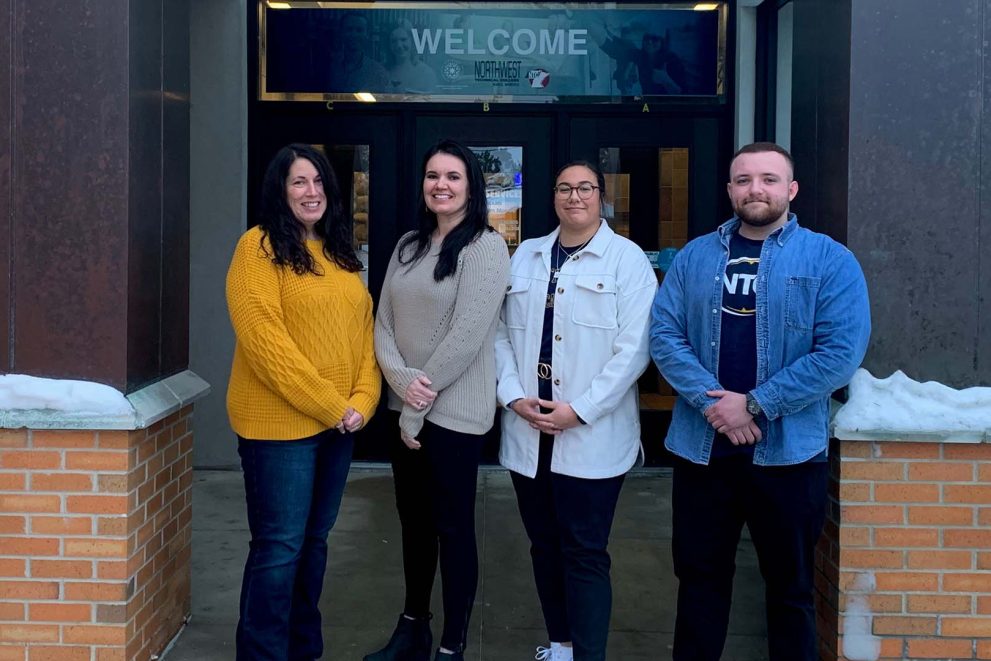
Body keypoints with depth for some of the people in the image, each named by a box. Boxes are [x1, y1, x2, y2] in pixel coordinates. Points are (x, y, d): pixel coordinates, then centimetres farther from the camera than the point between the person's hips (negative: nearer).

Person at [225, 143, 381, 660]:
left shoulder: (340, 254, 14)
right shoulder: (260, 247, -8)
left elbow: (363, 331, 11)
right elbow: (263, 339, -17)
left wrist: (362, 400, -5)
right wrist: (330, 406, -16)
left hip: (339, 423, 7)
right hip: (279, 422, -7)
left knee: (314, 540, 15)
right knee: (280, 546, -3)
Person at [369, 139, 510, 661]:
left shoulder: (485, 246, -11)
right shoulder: (409, 245, 10)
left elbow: (466, 335, -18)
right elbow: (383, 322, 5)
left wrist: (418, 408, -14)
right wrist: (402, 380, -14)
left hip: (453, 412, -6)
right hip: (406, 407, 7)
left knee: (452, 527, 2)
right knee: (413, 520, 17)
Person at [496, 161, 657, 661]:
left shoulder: (627, 258, -3)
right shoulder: (526, 255, 12)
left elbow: (634, 348, -10)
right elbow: (502, 332, 9)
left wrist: (579, 410, -15)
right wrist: (513, 395, -6)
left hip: (592, 436, -5)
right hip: (528, 432, 5)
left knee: (584, 554, -2)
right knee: (544, 546, 14)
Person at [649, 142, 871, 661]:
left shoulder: (830, 260, -4)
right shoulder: (694, 257, 6)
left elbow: (841, 352, -13)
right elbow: (664, 333, -2)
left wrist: (754, 405, -16)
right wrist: (712, 402, -16)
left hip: (787, 450, -2)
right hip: (700, 447, 3)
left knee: (790, 585, 12)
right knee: (700, 576, 15)